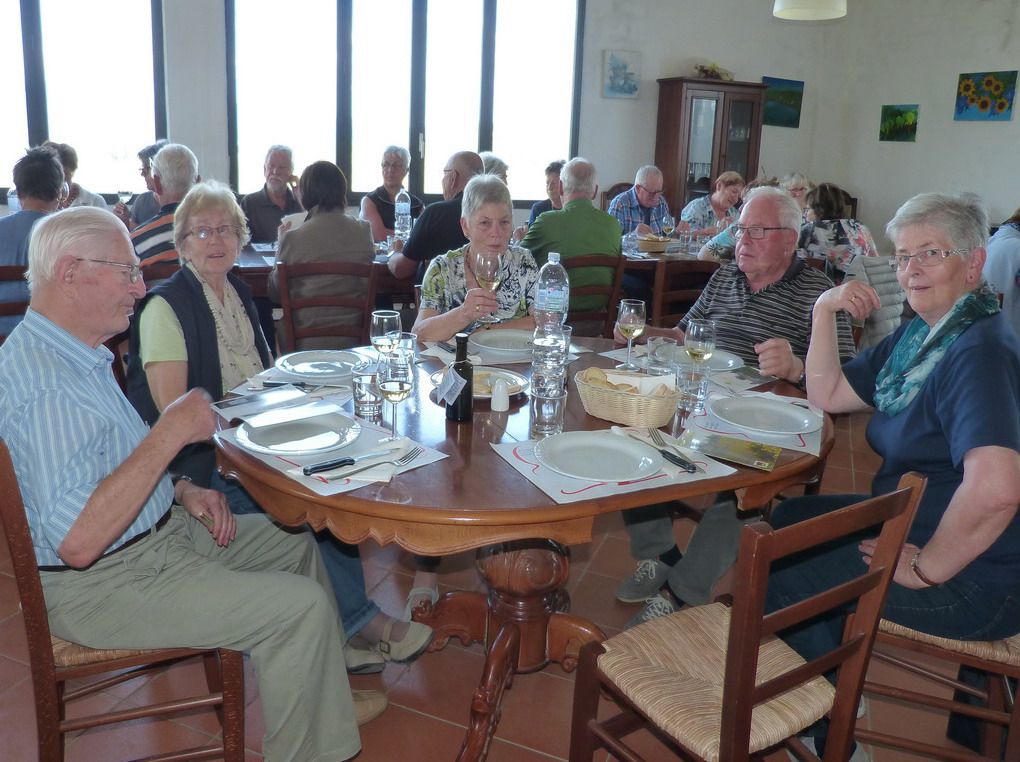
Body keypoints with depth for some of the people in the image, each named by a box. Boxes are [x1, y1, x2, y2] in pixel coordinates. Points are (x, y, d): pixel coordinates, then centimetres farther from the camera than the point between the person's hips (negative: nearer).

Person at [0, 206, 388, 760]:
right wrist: (171, 434, -30)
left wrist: (180, 491, 4)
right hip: (103, 584, -11)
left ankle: (324, 700, 32)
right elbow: (78, 542, -35)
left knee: (295, 542, 16)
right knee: (301, 604, -16)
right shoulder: (45, 381, -27)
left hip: (160, 530, 11)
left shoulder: (76, 355, 7)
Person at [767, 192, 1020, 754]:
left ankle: (831, 727, 22)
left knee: (777, 579, -6)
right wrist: (824, 311, -1)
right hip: (915, 525, 10)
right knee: (790, 520, 18)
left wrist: (926, 568, -26)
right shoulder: (917, 336, 5)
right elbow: (828, 396, 11)